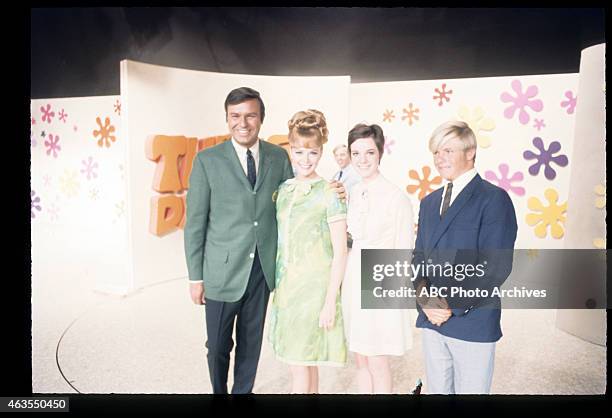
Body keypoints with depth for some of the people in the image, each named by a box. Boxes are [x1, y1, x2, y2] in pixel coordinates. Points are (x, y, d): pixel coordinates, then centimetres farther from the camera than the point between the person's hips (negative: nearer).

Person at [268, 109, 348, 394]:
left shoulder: (329, 193, -10)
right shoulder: (284, 189, 6)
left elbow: (340, 252, -10)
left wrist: (330, 301, -12)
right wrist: (277, 283, 11)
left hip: (314, 287, -5)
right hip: (286, 284, 5)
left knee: (300, 360, 2)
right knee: (306, 359, 16)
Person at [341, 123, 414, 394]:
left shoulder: (396, 196, -13)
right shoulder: (352, 193, 6)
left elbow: (404, 249, -9)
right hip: (353, 280, 6)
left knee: (377, 362, 7)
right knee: (361, 359, 17)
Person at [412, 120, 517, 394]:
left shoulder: (494, 199, -8)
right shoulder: (429, 202, 13)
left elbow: (497, 266, -15)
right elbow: (419, 255, 12)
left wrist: (453, 306, -15)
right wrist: (425, 297, -6)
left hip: (473, 323, -5)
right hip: (431, 320, 6)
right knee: (436, 390, 17)